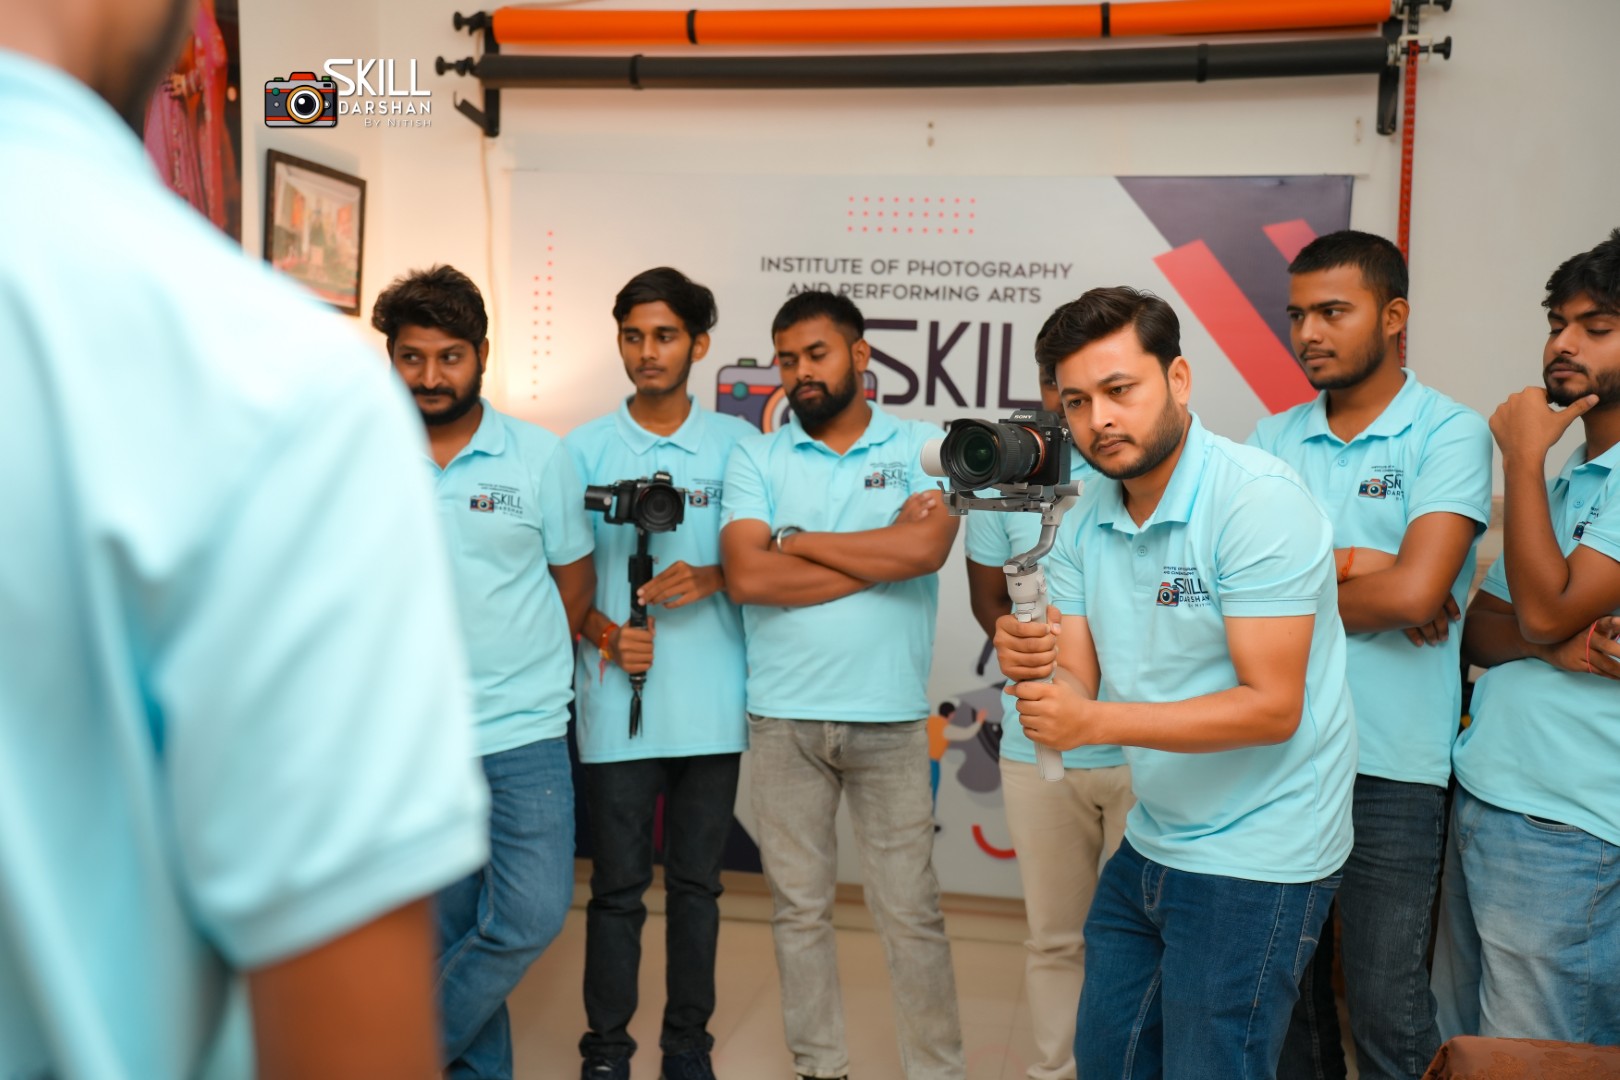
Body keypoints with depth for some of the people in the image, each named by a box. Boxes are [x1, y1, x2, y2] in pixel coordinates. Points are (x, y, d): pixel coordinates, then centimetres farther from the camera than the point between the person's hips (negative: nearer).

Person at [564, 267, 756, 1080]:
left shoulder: (736, 444, 5)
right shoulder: (585, 449, 4)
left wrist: (712, 577, -13)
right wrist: (603, 633, -12)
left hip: (712, 706, 1)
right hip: (618, 702, -1)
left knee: (696, 883, 11)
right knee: (618, 885, 5)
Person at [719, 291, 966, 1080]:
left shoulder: (922, 447, 2)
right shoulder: (756, 458, 3)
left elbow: (926, 549, -16)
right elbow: (746, 577, -11)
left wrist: (801, 541, -8)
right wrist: (879, 551, -10)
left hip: (891, 719, -1)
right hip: (782, 720, 2)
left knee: (911, 911, 6)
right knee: (800, 908, 12)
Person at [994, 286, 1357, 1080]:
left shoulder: (1256, 501, -20)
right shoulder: (1084, 522, 2)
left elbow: (1272, 706, -24)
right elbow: (1078, 684, 0)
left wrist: (1098, 721, -31)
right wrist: (1031, 666, -23)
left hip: (1254, 859, -7)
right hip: (1149, 844, 7)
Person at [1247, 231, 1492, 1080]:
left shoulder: (1450, 433, -5)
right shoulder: (1273, 437, 8)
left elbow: (1413, 592, -17)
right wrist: (1348, 565, -15)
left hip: (1390, 763, -4)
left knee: (1387, 1006, 5)